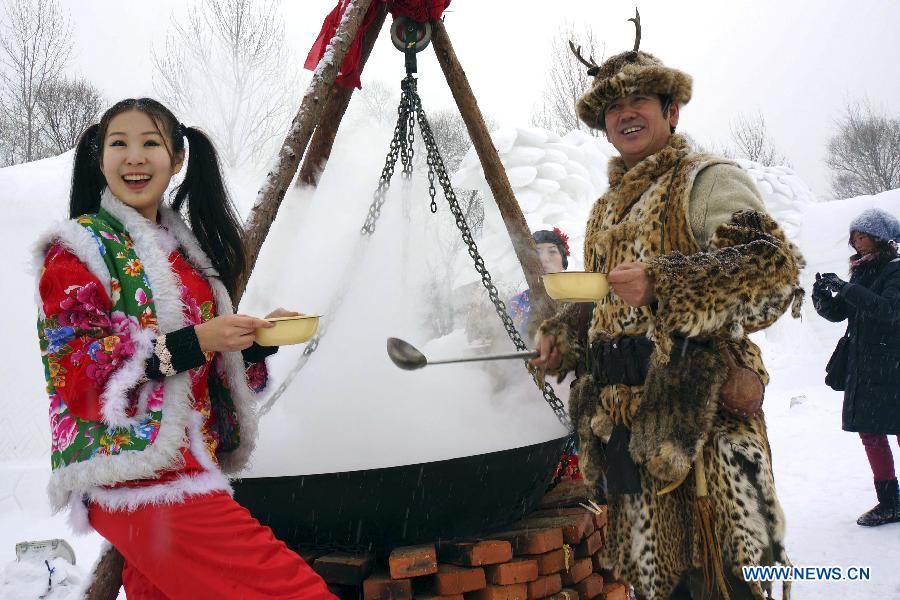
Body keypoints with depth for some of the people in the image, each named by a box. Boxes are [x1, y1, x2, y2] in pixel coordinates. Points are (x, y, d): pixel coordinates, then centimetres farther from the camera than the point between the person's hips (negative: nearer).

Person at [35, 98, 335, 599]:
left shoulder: (187, 247, 18)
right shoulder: (78, 248, -3)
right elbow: (73, 368, -13)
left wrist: (257, 340, 3)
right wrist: (191, 343, -21)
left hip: (190, 466, 8)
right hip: (131, 475, -8)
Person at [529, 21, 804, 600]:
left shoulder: (705, 179, -3)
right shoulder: (606, 209, 21)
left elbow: (774, 265, -18)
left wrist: (664, 282, -25)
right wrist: (563, 336, 10)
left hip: (698, 412, -7)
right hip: (622, 415, 8)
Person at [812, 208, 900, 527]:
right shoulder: (862, 271, 14)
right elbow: (838, 313, 13)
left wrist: (846, 288, -24)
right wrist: (822, 297, -8)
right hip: (862, 366, 7)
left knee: (874, 432, -6)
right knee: (870, 432, 8)